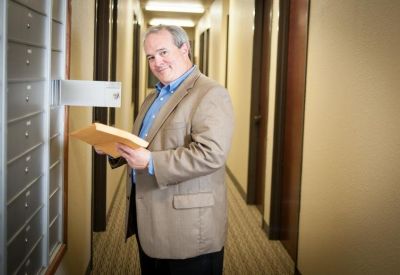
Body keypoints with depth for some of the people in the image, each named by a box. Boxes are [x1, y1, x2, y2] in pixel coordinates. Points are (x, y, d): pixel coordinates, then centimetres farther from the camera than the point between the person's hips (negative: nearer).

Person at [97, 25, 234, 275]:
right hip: (150, 219, 9)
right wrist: (115, 146, 3)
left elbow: (211, 155, -25)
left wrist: (152, 162, -28)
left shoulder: (211, 94, -13)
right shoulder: (154, 96, 17)